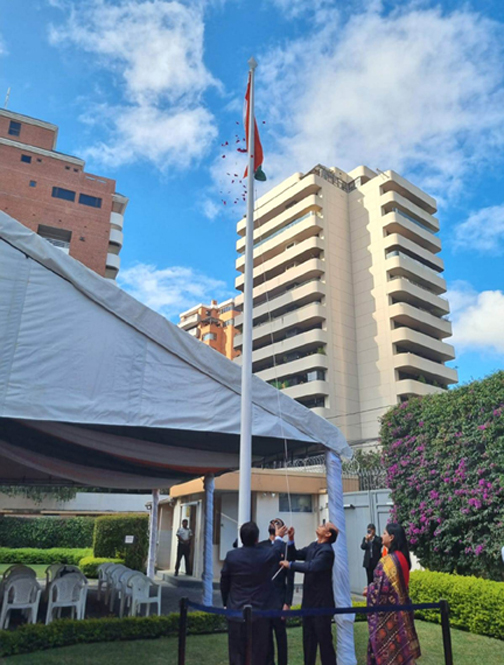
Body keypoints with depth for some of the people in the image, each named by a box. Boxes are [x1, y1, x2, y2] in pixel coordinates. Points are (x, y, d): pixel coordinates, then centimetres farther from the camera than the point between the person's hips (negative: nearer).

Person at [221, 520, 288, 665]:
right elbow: (278, 550, 12)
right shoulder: (267, 554, -12)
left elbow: (224, 582, 2)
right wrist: (279, 537, 31)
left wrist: (226, 603, 16)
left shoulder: (231, 555, -9)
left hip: (236, 611, 1)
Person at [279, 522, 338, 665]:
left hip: (321, 602, -8)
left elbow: (311, 566, -34)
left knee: (324, 639, 3)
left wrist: (290, 564, -25)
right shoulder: (313, 546, 6)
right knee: (308, 639, 17)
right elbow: (295, 555, 10)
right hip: (309, 601, 8)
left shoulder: (326, 551, -21)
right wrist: (291, 539, -5)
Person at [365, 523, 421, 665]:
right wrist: (372, 587, 14)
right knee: (400, 644, 16)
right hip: (399, 606, 9)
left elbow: (382, 587, -23)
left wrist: (369, 591, -3)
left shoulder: (388, 560, -22)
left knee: (387, 645, 3)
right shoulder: (402, 557, 6)